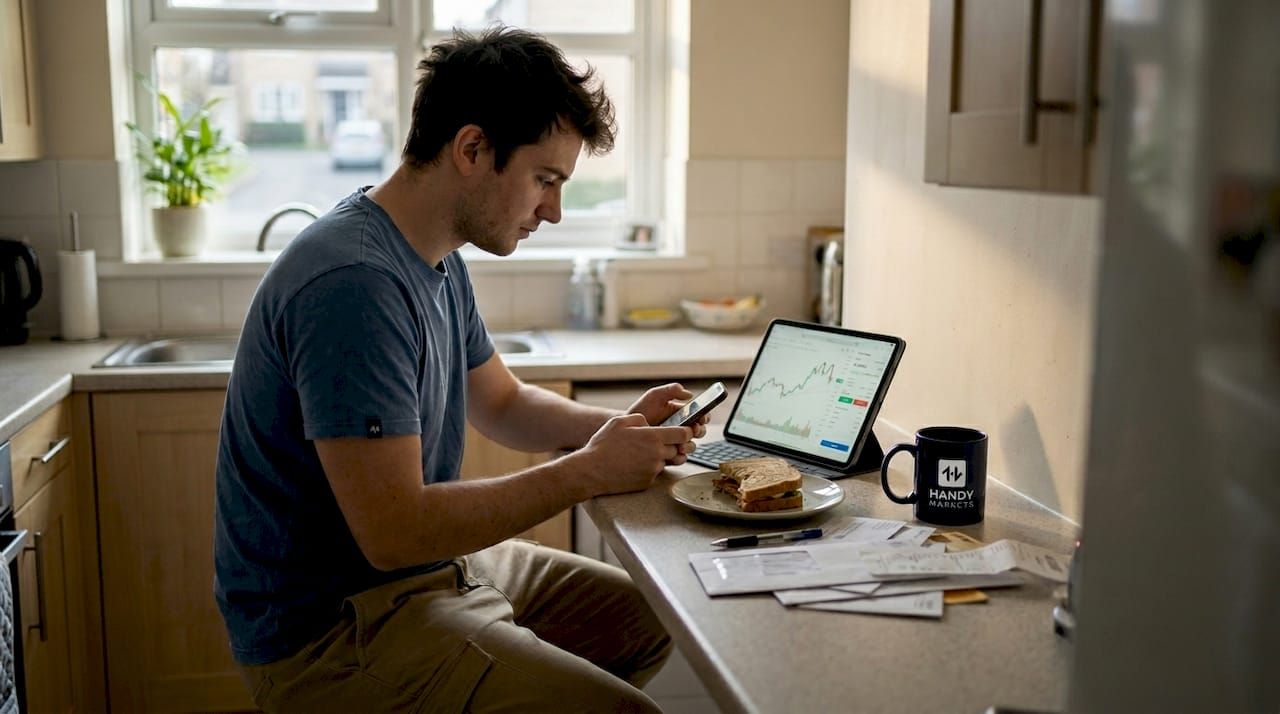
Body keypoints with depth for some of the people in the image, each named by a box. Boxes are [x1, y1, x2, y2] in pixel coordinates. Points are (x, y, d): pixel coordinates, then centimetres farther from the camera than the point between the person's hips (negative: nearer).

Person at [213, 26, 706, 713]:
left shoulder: (440, 262, 6)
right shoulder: (353, 283, -26)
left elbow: (501, 403, 18)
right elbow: (394, 532, -28)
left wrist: (618, 428, 0)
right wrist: (588, 471, -21)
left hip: (433, 564, 10)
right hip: (328, 627, -10)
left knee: (651, 619, 16)